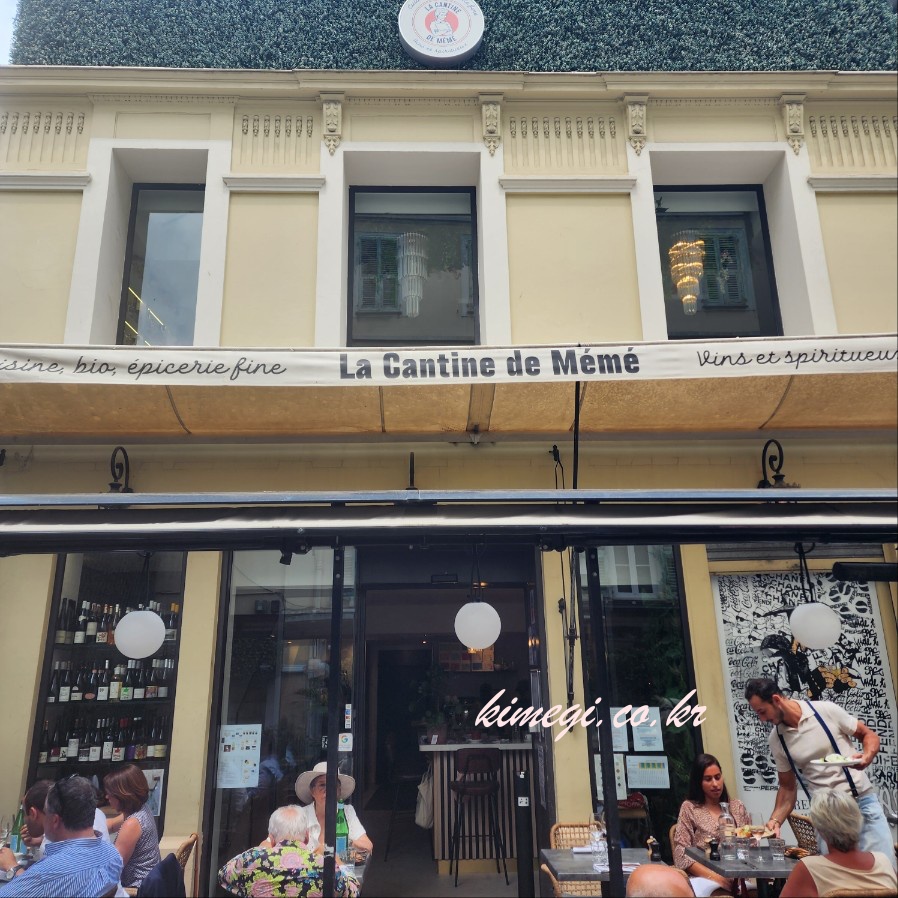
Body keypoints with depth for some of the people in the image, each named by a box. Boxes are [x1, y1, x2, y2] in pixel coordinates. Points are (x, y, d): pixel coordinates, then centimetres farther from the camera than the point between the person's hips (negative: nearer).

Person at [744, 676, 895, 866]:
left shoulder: (826, 710, -10)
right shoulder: (776, 740, -1)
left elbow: (868, 735, 1)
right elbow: (788, 786, 9)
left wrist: (867, 756, -20)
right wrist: (775, 820, -4)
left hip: (863, 800, -2)